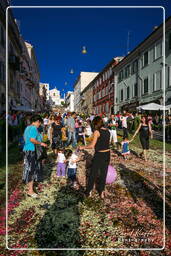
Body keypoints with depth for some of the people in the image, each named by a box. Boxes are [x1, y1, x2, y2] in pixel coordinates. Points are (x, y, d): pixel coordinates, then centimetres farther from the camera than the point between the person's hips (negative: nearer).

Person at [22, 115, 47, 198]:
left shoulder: (28, 127, 14)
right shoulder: (34, 128, -16)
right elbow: (32, 139, -27)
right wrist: (41, 143, -14)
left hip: (27, 149, 10)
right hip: (31, 151, -10)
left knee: (29, 169, 19)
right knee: (31, 170, -3)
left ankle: (29, 185, 33)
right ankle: (30, 190, 6)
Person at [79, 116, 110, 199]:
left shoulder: (97, 131, -15)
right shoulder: (107, 131, 3)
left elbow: (92, 145, -16)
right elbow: (106, 143, 8)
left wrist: (83, 147, -4)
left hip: (99, 155, -6)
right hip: (107, 154, 6)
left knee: (93, 174, 11)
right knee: (103, 173, 17)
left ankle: (89, 191, 25)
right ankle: (102, 192, 29)